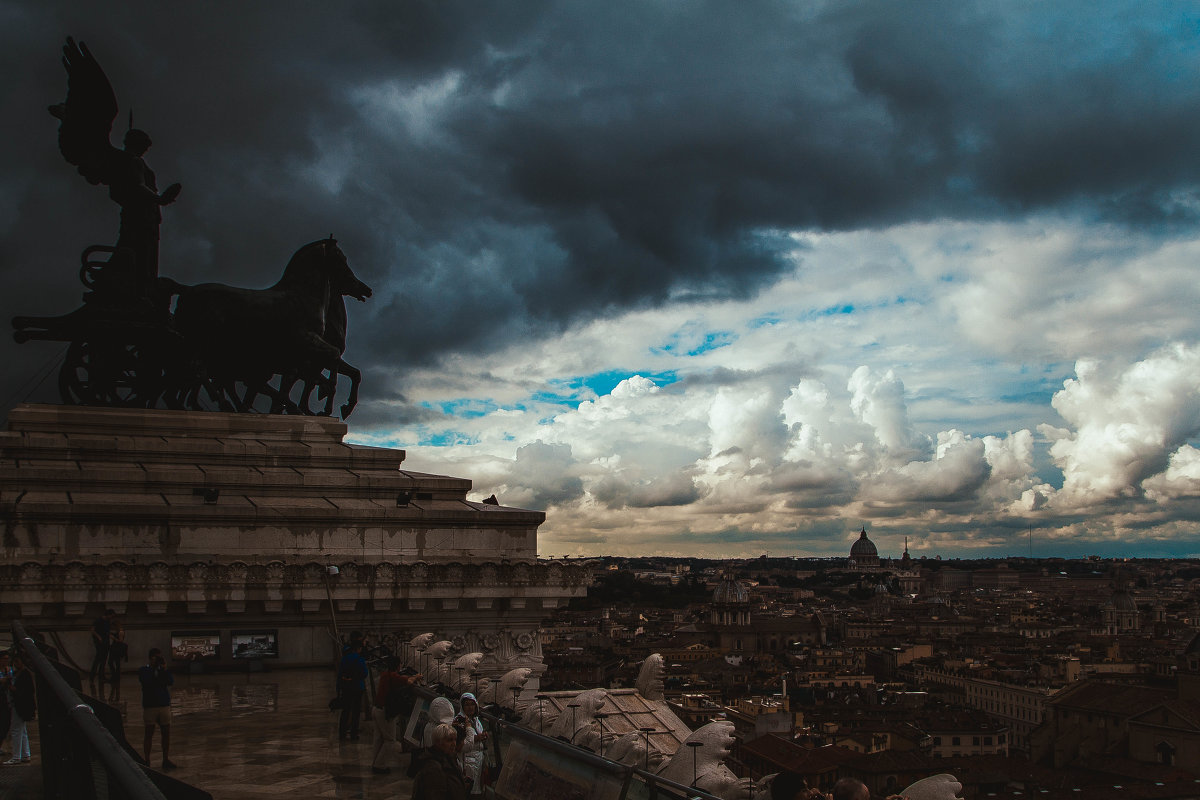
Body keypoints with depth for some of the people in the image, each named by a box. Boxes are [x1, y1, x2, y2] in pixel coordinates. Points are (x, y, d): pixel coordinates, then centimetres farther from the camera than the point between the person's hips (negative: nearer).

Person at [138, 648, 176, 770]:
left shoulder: (164, 670, 9)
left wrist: (164, 669, -13)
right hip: (149, 705, -3)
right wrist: (152, 668, -15)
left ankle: (166, 759, 12)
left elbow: (171, 682, -6)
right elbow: (145, 682, -18)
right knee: (149, 733, 2)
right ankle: (147, 760, 9)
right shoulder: (144, 670, 1)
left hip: (164, 705, 3)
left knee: (166, 732, 4)